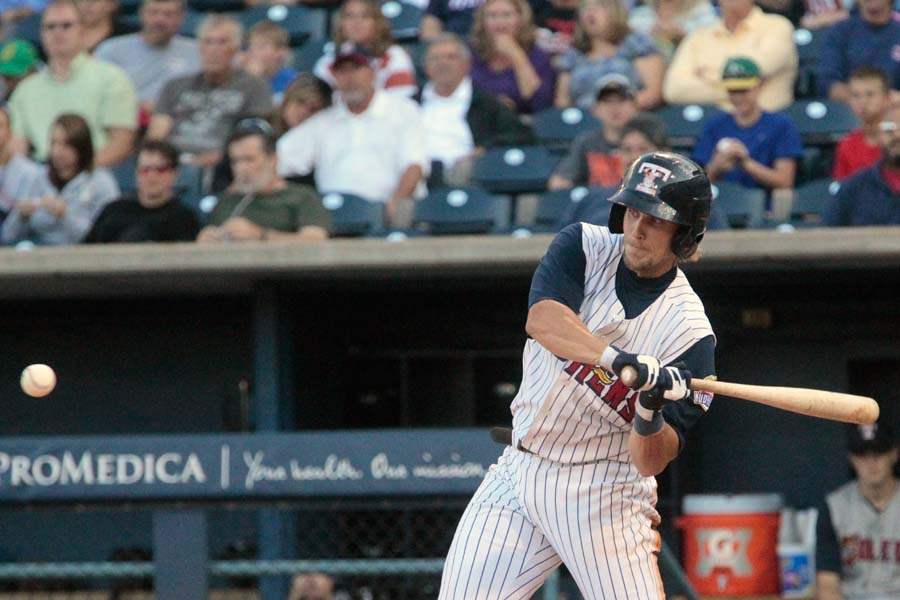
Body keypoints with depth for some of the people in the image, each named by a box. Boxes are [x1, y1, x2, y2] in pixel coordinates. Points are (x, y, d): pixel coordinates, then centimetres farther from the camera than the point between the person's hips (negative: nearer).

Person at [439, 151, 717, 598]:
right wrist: (621, 360, -37)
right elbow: (542, 319, -24)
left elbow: (653, 461, -13)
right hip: (518, 475, 3)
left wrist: (650, 416, -35)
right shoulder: (584, 247, -1)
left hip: (604, 492, -3)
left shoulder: (691, 333, -10)